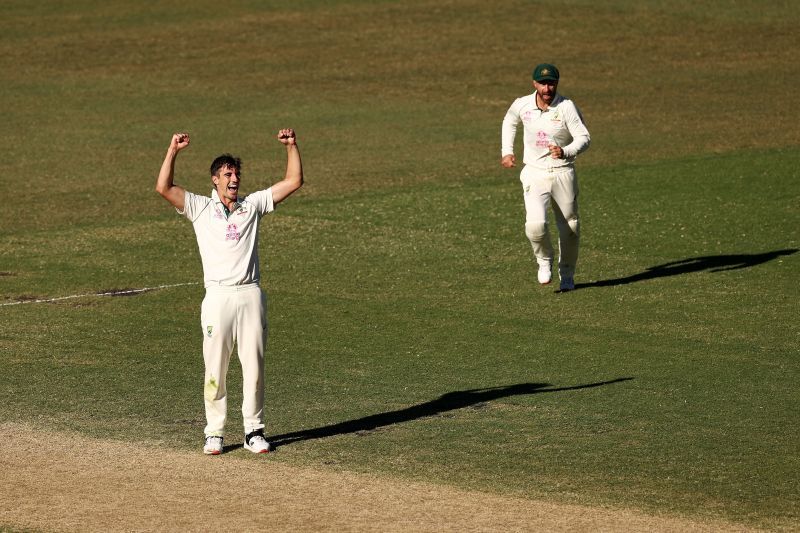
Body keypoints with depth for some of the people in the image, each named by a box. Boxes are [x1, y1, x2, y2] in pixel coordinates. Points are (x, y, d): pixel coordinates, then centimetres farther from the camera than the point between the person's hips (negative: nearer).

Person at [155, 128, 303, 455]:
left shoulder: (253, 205, 14)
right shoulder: (200, 208, 8)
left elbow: (294, 182, 13)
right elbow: (163, 188, -4)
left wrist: (291, 146, 4)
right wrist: (173, 151, -11)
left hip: (251, 296, 2)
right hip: (218, 297, -2)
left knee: (254, 367, 3)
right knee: (215, 370, -1)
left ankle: (254, 430, 10)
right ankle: (214, 433, 6)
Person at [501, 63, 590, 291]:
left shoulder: (566, 107, -14)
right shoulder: (522, 105, -4)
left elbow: (583, 138, -19)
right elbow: (509, 122, 19)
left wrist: (565, 152, -38)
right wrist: (506, 151, 12)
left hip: (563, 173, -1)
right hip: (534, 174, 1)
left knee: (570, 228, 10)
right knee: (535, 225, -21)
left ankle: (567, 275, 33)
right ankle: (544, 260, 9)